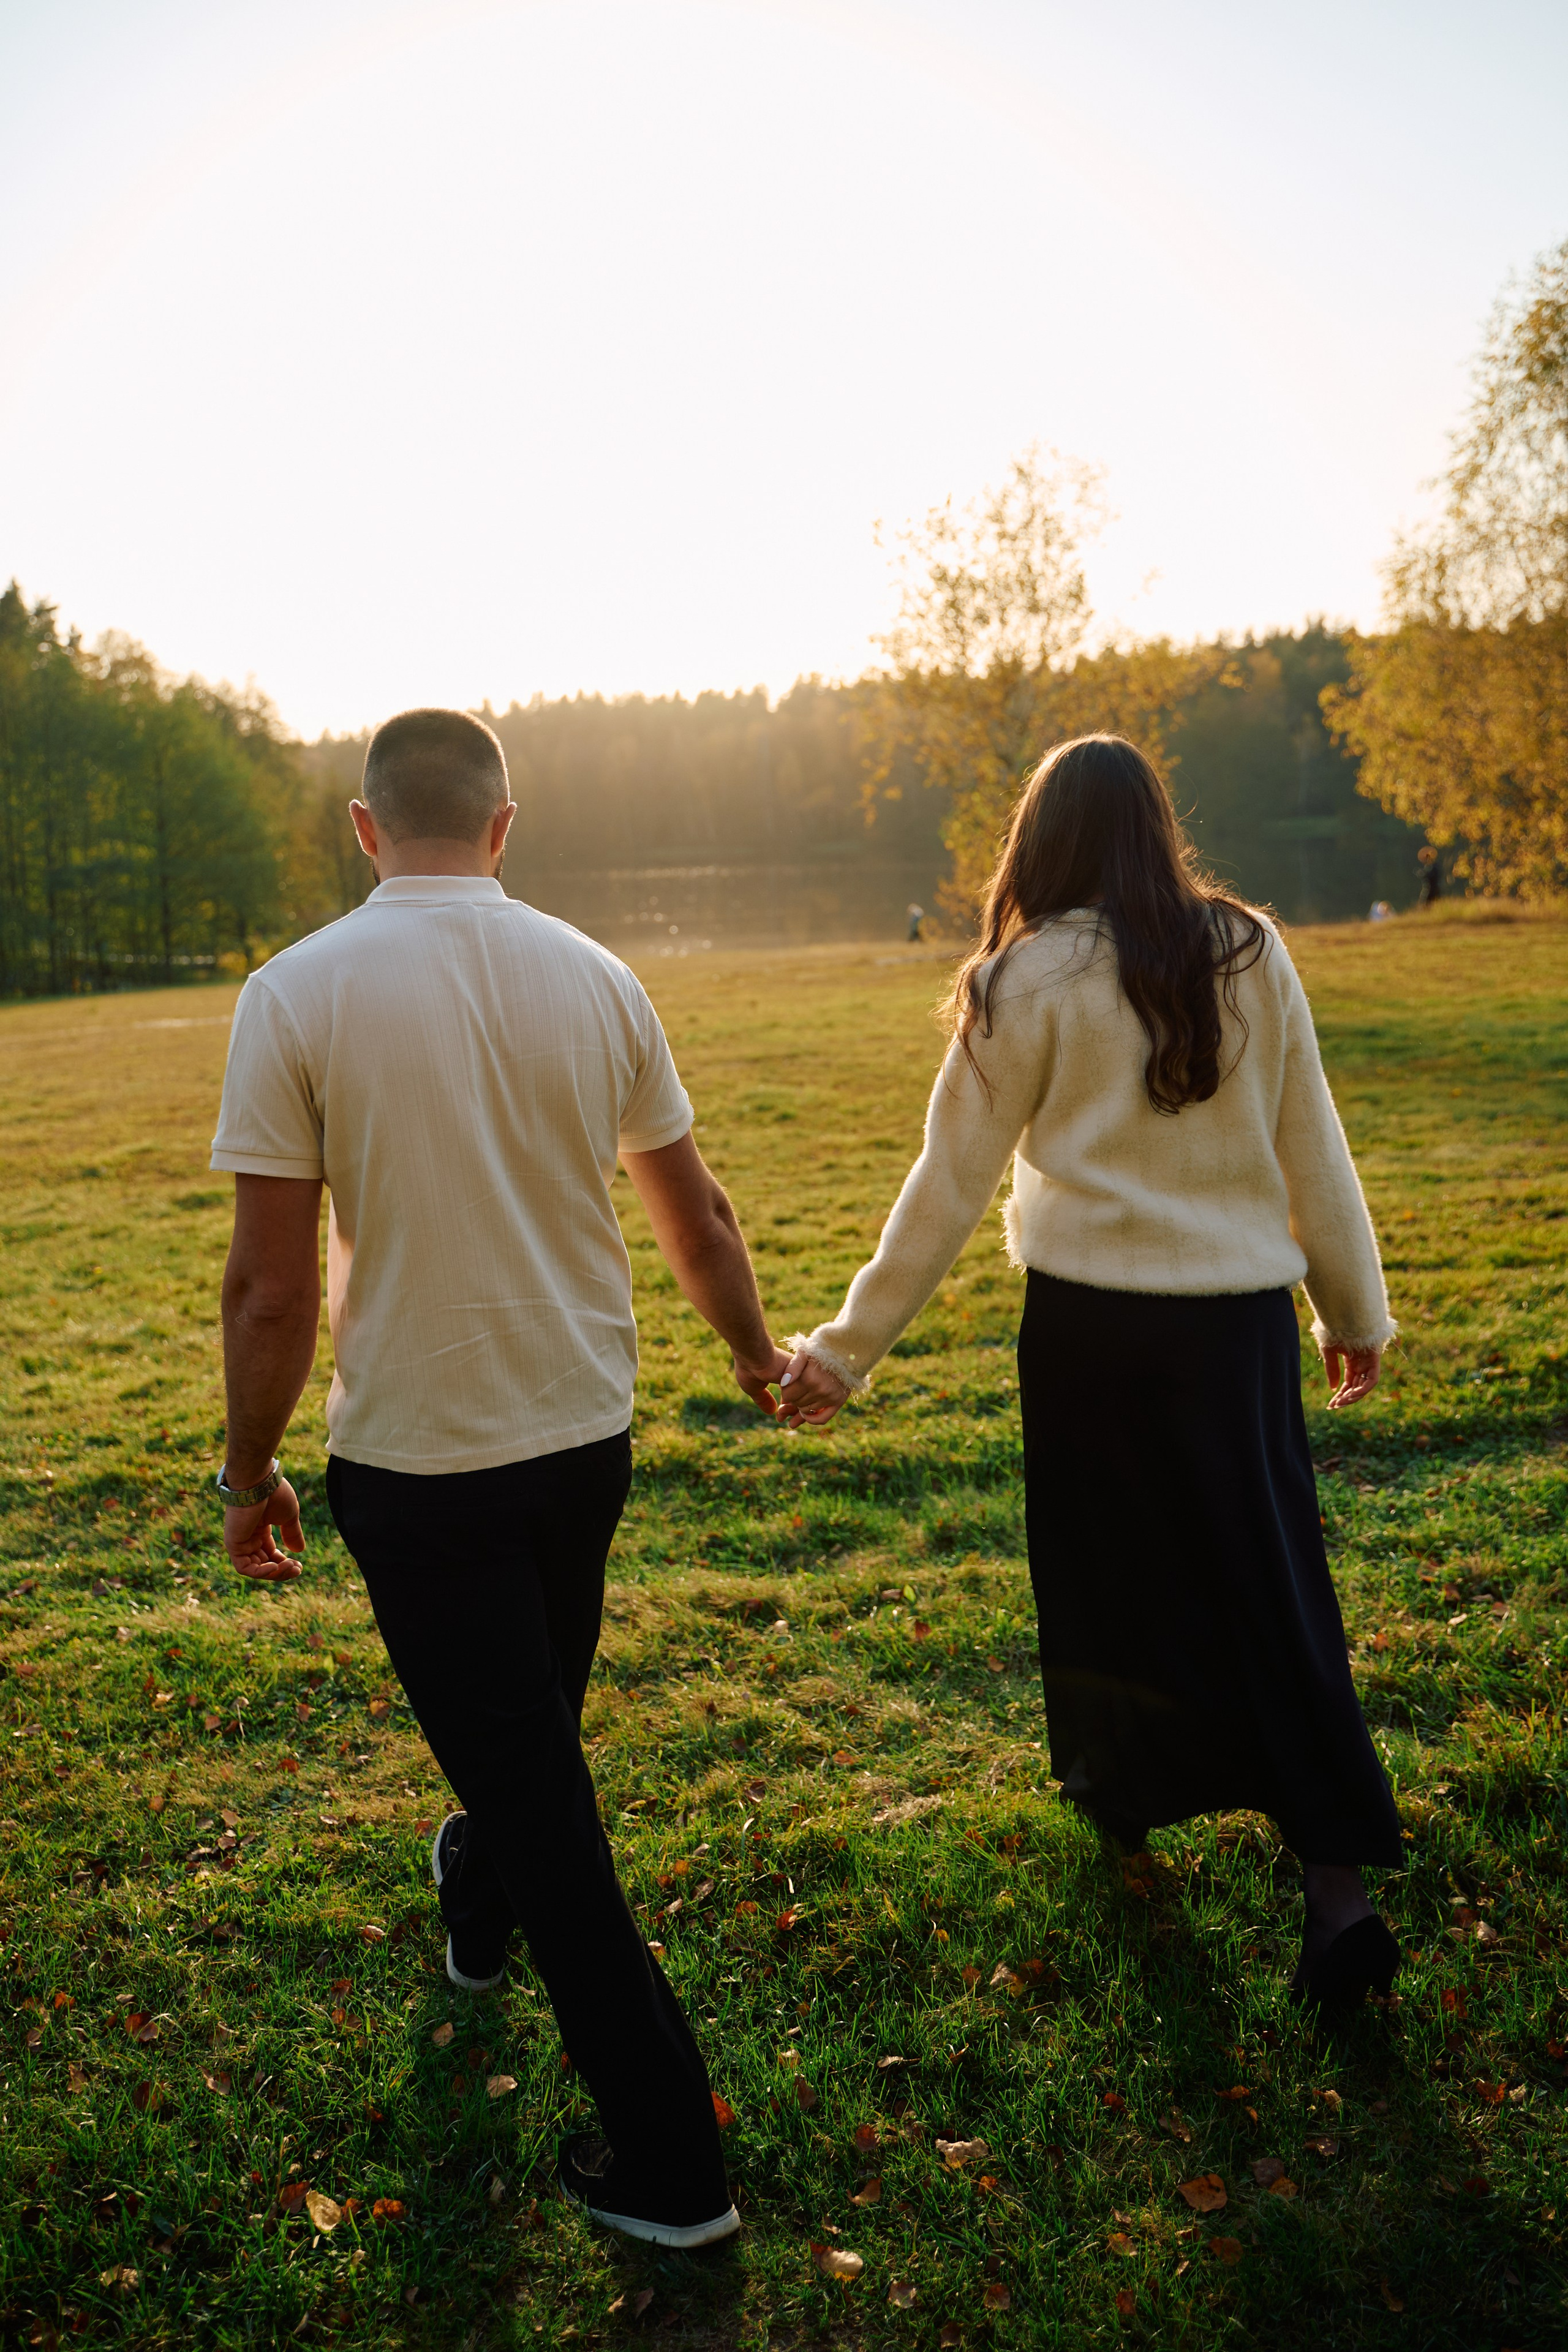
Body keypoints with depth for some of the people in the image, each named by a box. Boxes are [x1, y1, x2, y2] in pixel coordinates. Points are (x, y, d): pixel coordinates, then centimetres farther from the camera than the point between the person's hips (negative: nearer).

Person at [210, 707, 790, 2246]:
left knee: (534, 1788, 8)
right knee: (533, 1723, 29)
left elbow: (271, 1286, -14)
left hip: (416, 1460, -4)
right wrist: (758, 1356, 22)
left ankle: (667, 2159, 18)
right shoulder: (595, 981, -3)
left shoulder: (297, 994, -14)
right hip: (588, 1437, 5)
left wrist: (249, 1472, 1)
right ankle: (477, 1909, 59)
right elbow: (697, 1222, 5)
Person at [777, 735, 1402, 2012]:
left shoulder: (1032, 978, -7)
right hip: (1243, 1317, 2)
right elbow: (1314, 1148, 6)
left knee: (1101, 1563, 18)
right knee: (1273, 1583, 8)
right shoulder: (1252, 954, 1)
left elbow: (951, 1183, -6)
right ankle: (1340, 1881, 4)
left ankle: (1123, 1784, 38)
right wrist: (1358, 1309, 18)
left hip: (1094, 1319, -2)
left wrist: (849, 1345, 2)